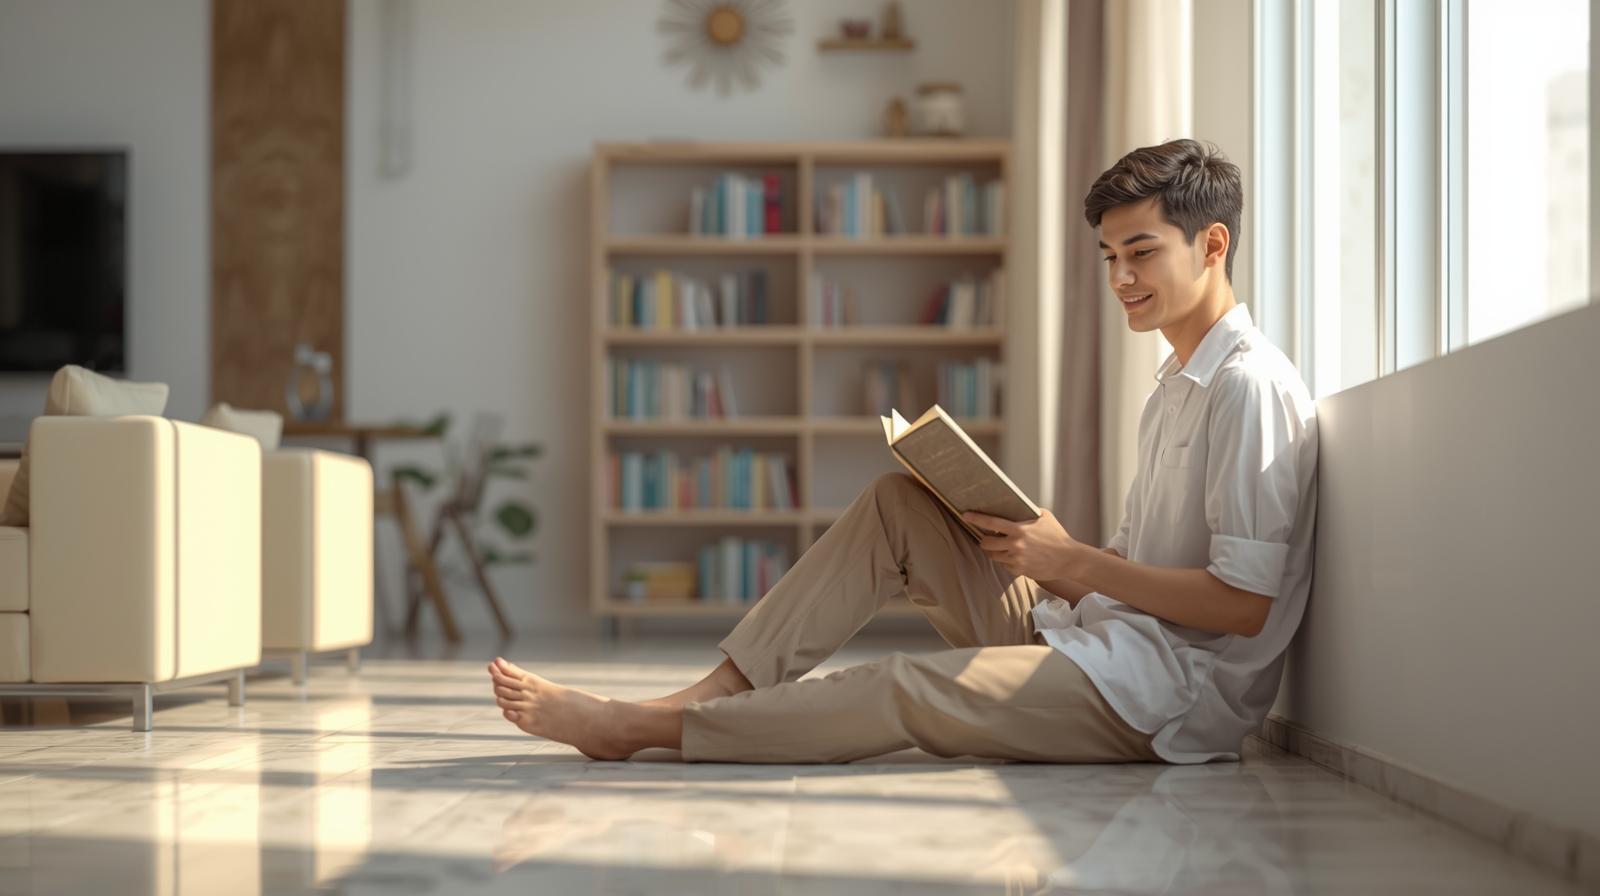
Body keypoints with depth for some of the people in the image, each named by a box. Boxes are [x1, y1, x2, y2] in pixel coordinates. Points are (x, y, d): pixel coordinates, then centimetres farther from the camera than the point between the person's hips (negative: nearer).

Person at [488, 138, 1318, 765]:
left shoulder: (1251, 388, -12)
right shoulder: (1177, 389, 21)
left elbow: (1246, 601, -19)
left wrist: (1074, 563, -16)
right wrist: (1044, 543, -2)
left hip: (1174, 690, -9)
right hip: (1097, 635, 9)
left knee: (907, 689, -25)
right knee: (899, 503, 0)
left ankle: (637, 726, -17)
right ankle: (719, 690, -8)